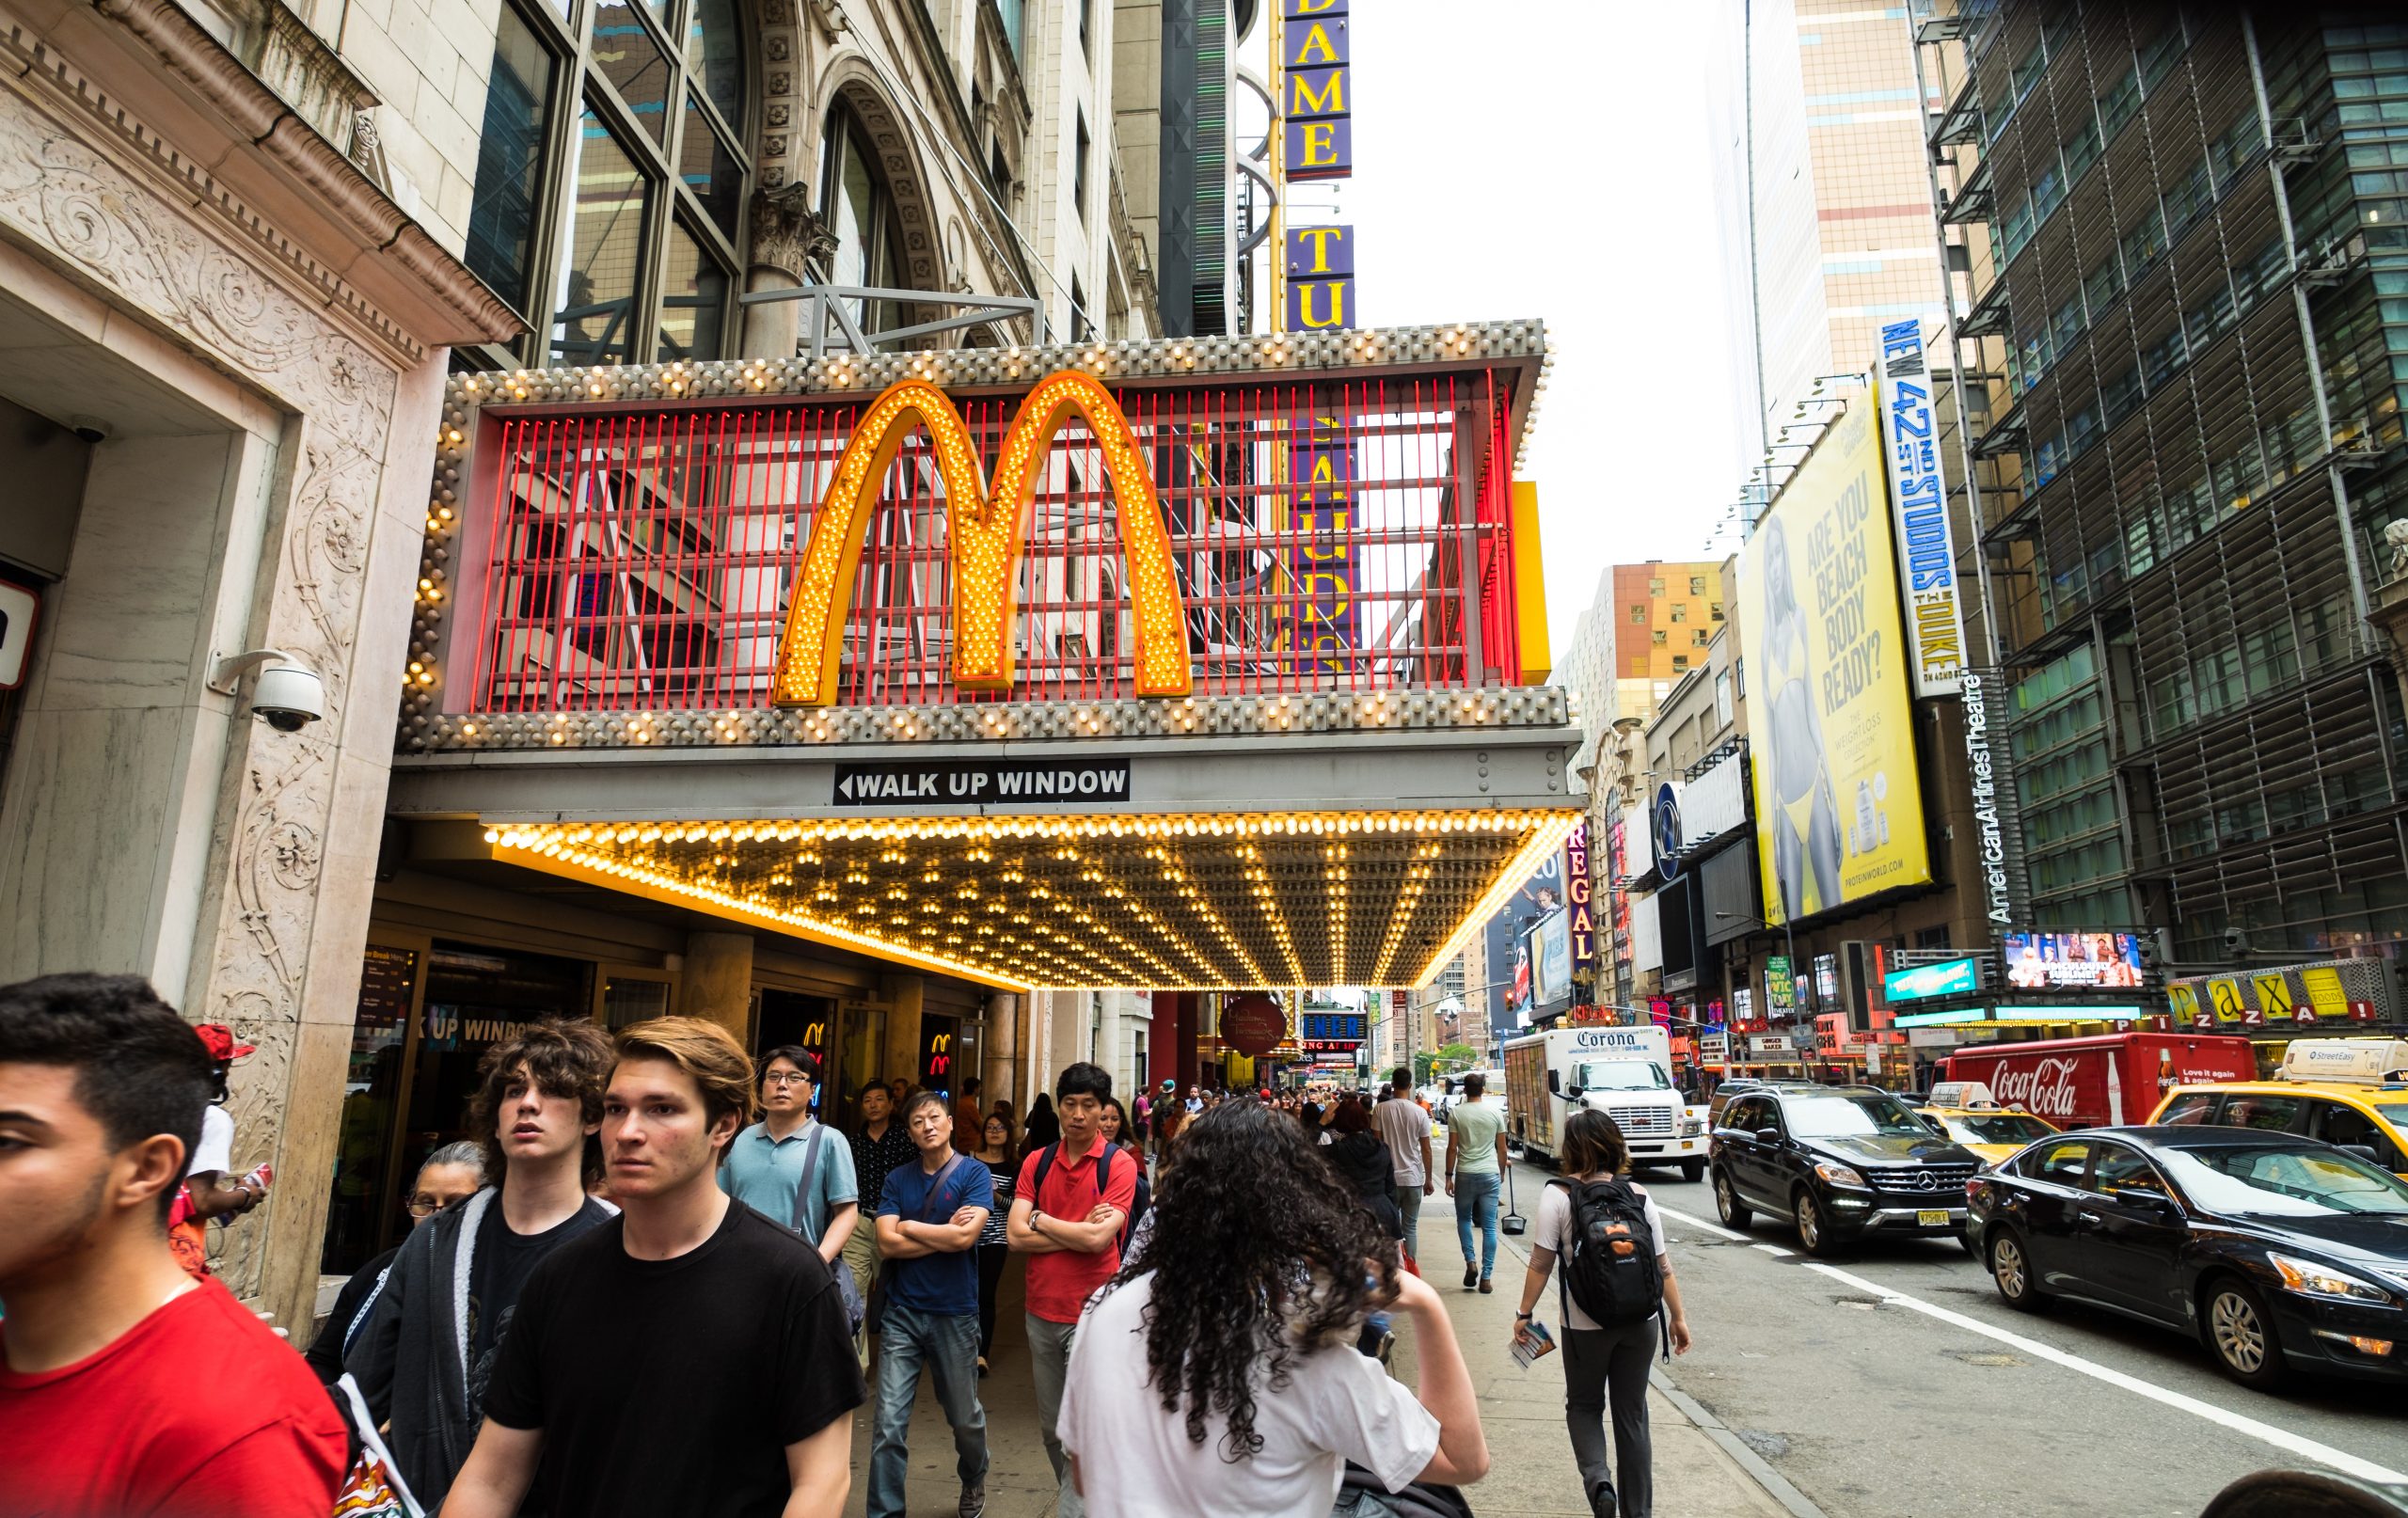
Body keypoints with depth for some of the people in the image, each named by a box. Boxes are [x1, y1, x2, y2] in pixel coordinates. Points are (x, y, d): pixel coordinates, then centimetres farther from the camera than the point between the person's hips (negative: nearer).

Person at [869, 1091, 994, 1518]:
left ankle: (974, 1480, 44)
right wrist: (945, 1234, -11)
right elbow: (887, 1244, -7)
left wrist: (909, 1227, -7)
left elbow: (965, 1236, -18)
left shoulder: (974, 1174, -6)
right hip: (903, 1312, 2)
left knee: (964, 1416, 15)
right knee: (889, 1424, -4)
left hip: (955, 1312, -1)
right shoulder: (897, 1180, 3)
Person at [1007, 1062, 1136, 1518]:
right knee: (1050, 1426, 18)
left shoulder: (1119, 1165, -9)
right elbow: (1015, 1235, -6)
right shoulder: (1036, 1162, 3)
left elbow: (1099, 1239, -19)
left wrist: (1041, 1219, -7)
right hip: (1042, 1310, 5)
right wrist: (1079, 1230, -13)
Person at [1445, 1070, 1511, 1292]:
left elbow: (1452, 1148, -5)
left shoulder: (1456, 1113, -4)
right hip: (1490, 1174, 1)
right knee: (1489, 1226, 5)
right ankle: (1486, 1278, 5)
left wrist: (1449, 1176, 3)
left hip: (1465, 1174, -1)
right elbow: (1502, 1149, 5)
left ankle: (1470, 1262, 3)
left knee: (1463, 1219, 19)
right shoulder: (1495, 1113, 1)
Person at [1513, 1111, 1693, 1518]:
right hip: (1640, 1321, 3)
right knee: (1632, 1414, 17)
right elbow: (1663, 1265, 2)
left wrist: (1525, 1313, -2)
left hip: (1585, 1324, -3)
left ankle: (1597, 1478, -7)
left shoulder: (1558, 1195, -12)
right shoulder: (1639, 1195, -2)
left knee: (1584, 1407, 17)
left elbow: (1540, 1263, -12)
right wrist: (1678, 1317, 13)